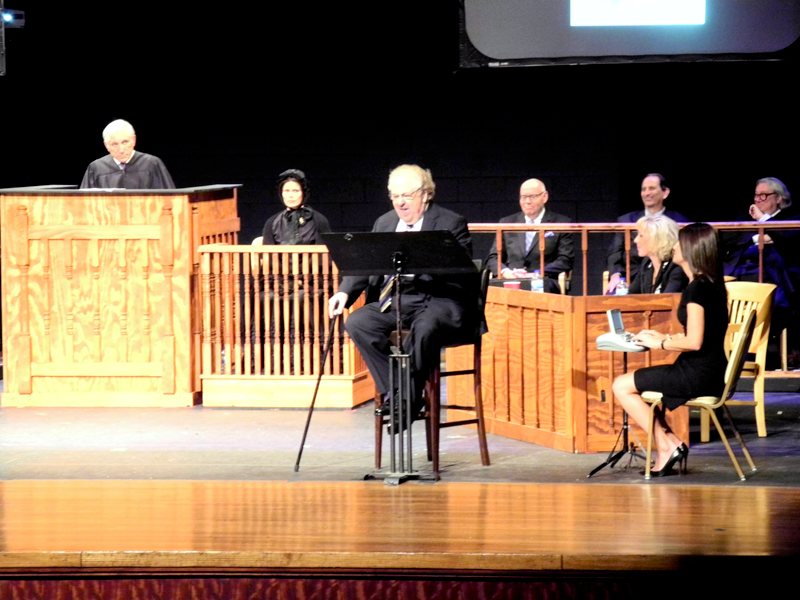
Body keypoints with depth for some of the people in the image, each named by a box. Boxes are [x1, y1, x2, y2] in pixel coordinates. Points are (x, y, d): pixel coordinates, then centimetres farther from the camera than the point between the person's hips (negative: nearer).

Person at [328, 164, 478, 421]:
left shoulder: (451, 224, 0)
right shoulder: (384, 224, 18)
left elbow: (461, 272, -11)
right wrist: (345, 292, -4)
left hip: (439, 301, -6)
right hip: (394, 301, 6)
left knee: (425, 329, -39)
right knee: (357, 323, -21)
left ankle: (408, 398, -26)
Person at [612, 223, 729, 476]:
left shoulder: (696, 289, -19)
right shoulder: (712, 284, 11)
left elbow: (694, 342, -23)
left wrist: (660, 343, -8)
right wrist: (664, 337, 16)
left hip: (698, 376, -10)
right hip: (710, 372, 10)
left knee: (622, 386, -2)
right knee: (640, 382, 23)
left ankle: (667, 445, 0)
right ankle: (667, 445, 13)